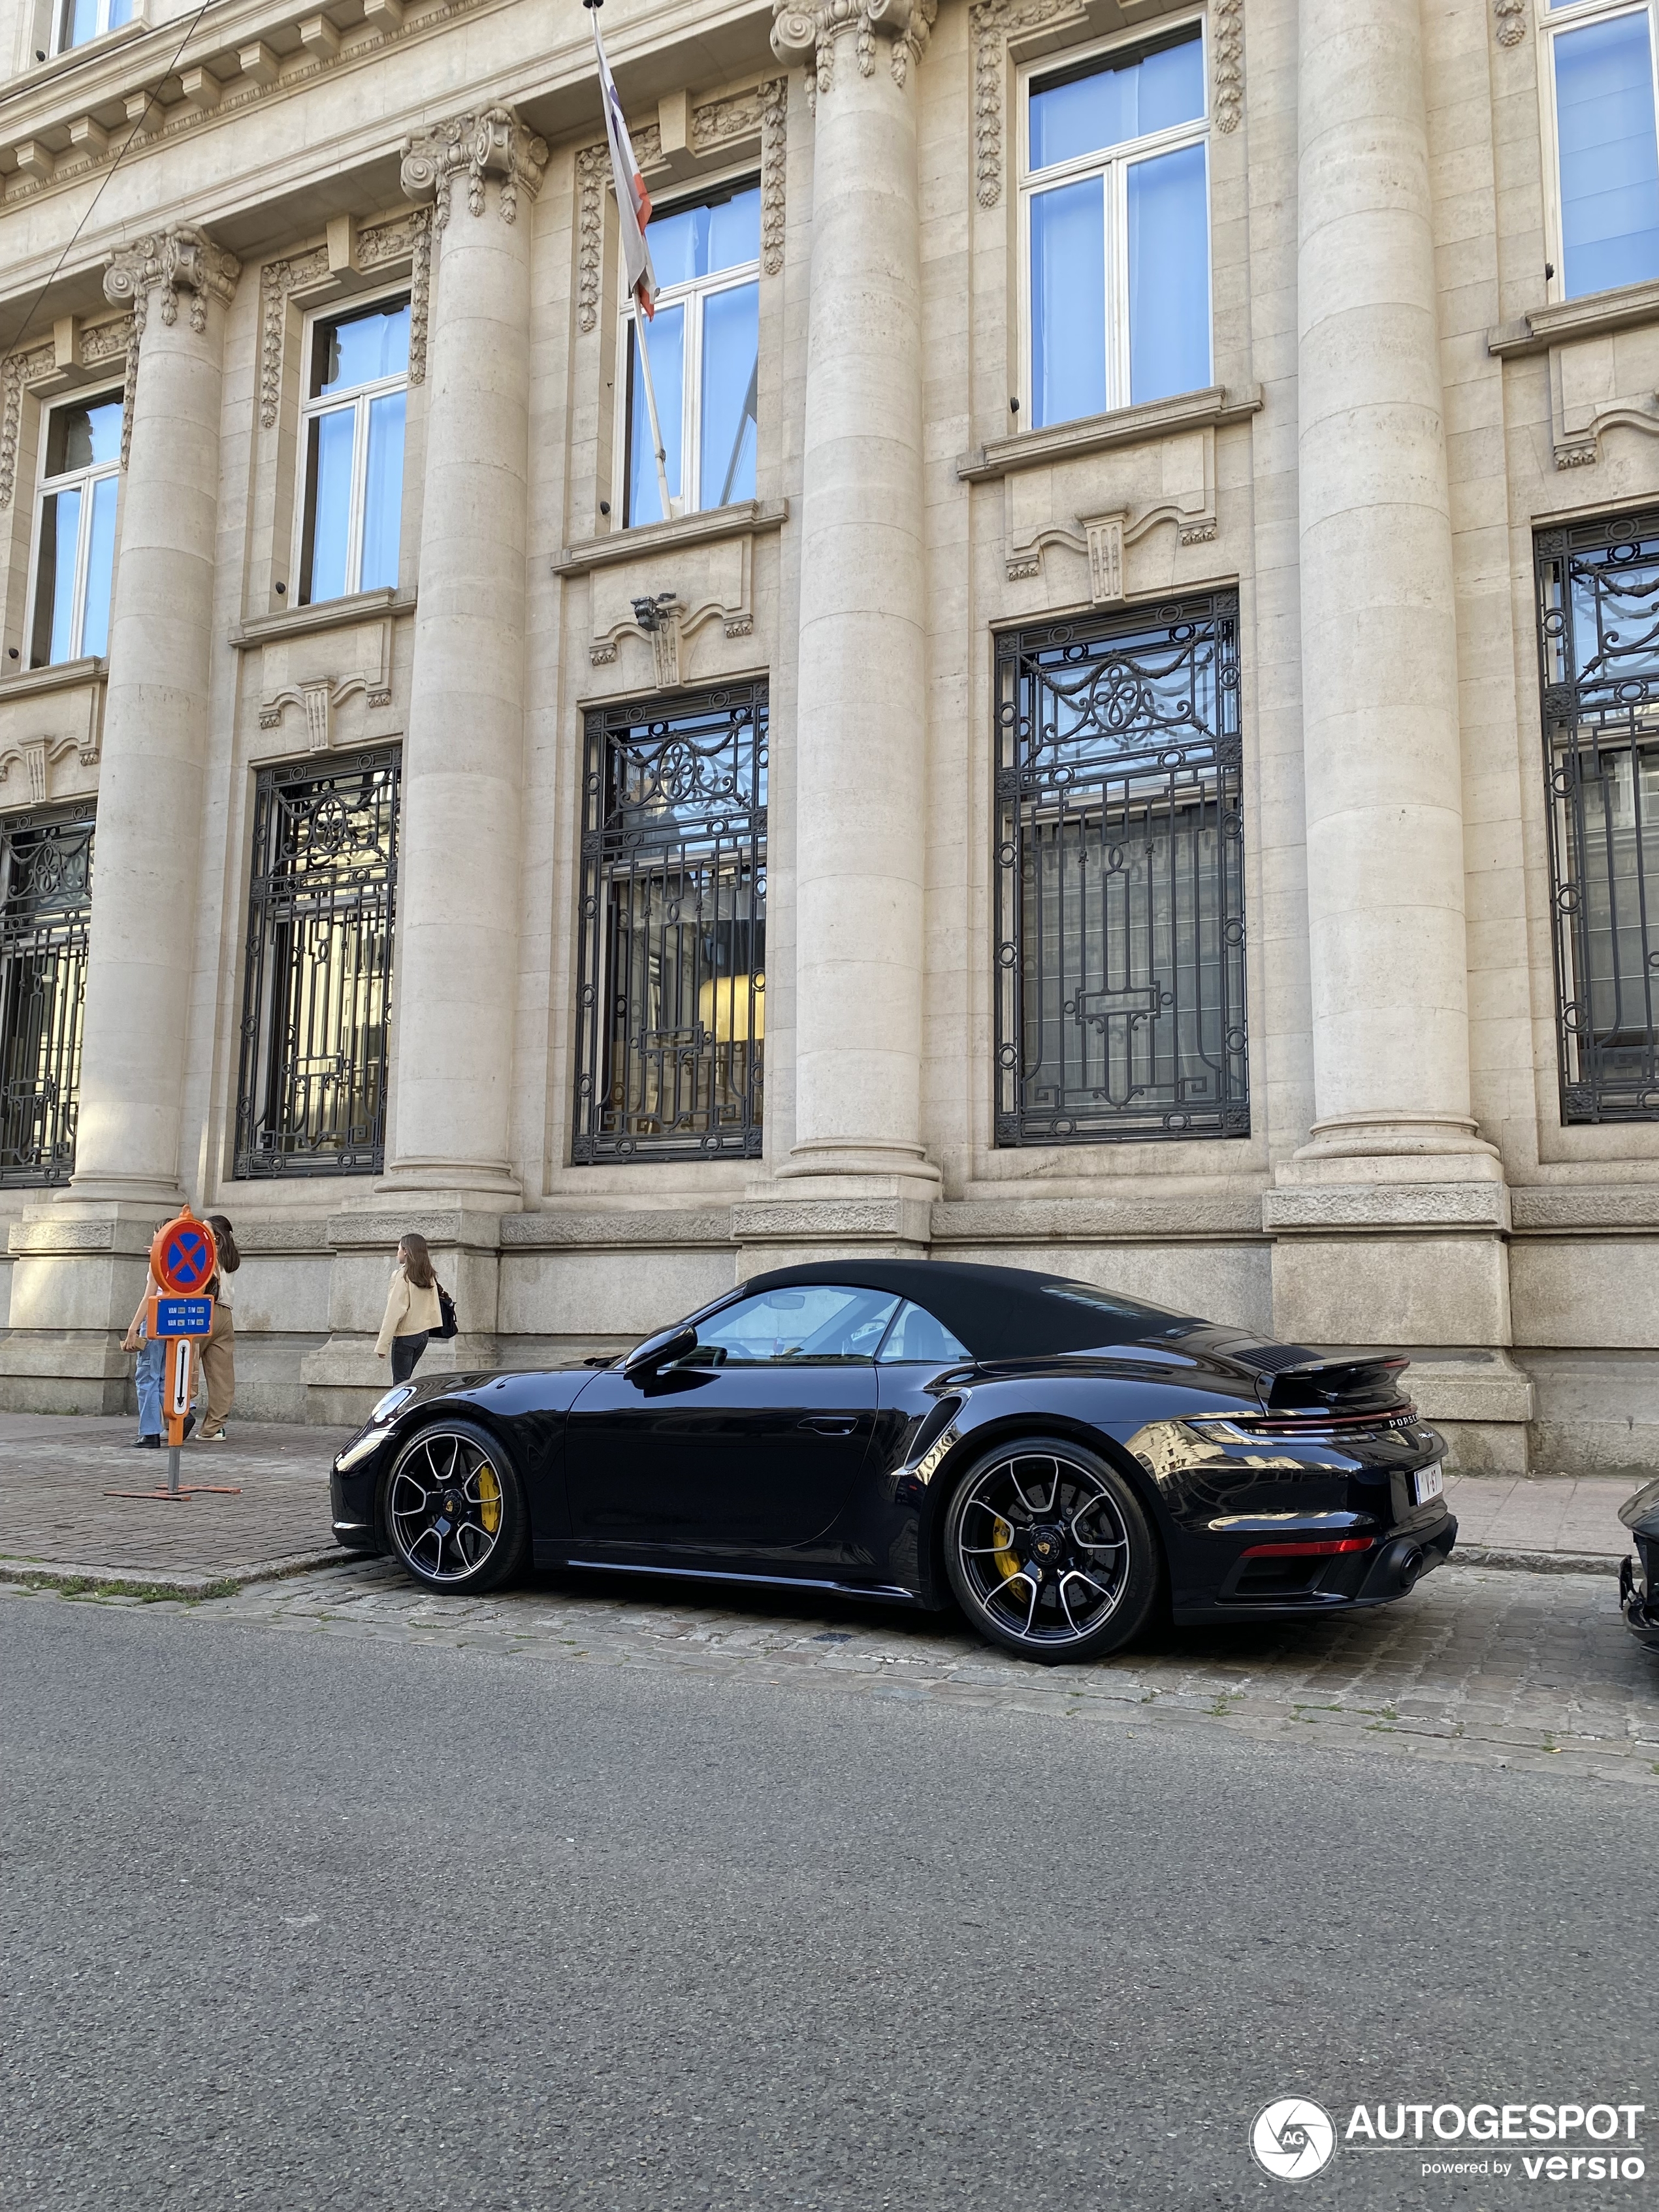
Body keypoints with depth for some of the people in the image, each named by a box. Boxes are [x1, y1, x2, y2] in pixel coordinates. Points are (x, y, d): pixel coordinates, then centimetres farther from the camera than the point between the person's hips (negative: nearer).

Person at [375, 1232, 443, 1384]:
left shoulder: (402, 1275, -12)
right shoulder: (429, 1276, 8)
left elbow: (394, 1311, -15)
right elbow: (434, 1308, 9)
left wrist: (382, 1345, -14)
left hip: (405, 1336, -7)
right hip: (423, 1333, 7)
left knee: (400, 1384, -3)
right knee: (405, 1380, 15)